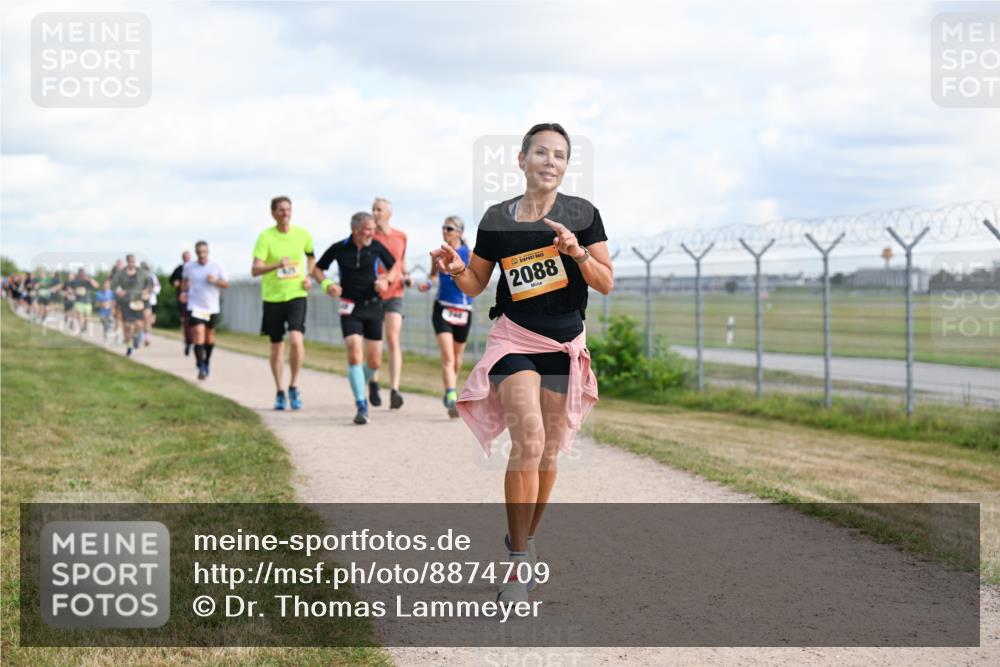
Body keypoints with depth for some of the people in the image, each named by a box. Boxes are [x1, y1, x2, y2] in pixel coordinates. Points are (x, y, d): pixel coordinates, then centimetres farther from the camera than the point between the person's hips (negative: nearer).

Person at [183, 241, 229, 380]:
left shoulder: (216, 267, -2)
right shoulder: (188, 267, 0)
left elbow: (226, 284, 3)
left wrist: (216, 281, -16)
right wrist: (184, 292, 1)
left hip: (212, 308, 2)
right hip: (195, 308, -2)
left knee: (209, 336, 15)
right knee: (199, 336, -16)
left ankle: (206, 362, 37)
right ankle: (201, 368, -18)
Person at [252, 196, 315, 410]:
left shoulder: (302, 235, 2)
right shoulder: (265, 237, -8)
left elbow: (311, 257, 22)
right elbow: (255, 270, -16)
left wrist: (309, 276, 5)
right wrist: (277, 265, -32)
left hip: (296, 294, 0)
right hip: (272, 296, 0)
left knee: (296, 340, -19)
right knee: (277, 346, 8)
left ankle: (293, 387, -2)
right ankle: (280, 392, 23)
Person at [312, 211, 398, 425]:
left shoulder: (377, 247, 0)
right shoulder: (339, 249, -3)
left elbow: (395, 265, 14)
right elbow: (317, 269, 9)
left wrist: (386, 280, -7)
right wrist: (327, 284, -10)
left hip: (373, 305, 2)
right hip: (350, 308, -2)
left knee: (375, 362, 4)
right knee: (355, 355, -18)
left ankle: (359, 386, 35)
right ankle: (361, 406, -14)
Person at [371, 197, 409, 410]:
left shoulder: (401, 237, 6)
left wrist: (405, 276, 5)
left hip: (394, 294, 1)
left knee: (393, 340, -13)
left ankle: (394, 391, -19)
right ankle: (373, 384, 30)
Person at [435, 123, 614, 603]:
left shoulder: (582, 215, -3)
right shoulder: (497, 219, -2)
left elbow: (606, 284, -4)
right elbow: (475, 285, 7)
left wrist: (577, 252, -21)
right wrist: (456, 269, -14)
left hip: (565, 344, 2)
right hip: (514, 340, -2)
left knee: (548, 450, 12)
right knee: (527, 440, -20)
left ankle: (525, 538, 34)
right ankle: (518, 565, -15)